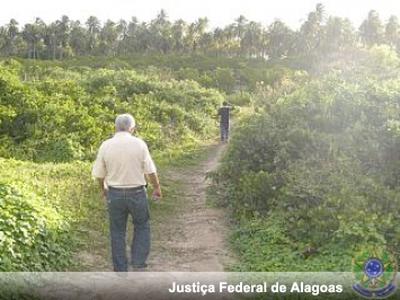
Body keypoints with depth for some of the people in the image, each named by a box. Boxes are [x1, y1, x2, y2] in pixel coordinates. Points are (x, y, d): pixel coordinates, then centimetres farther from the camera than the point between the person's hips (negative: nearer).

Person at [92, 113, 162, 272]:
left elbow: (99, 174, 2)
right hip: (137, 193, -1)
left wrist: (103, 189, 20)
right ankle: (138, 262, 11)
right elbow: (150, 171, -6)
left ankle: (121, 270, 19)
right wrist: (157, 187, 10)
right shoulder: (139, 144, -9)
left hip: (114, 194, 2)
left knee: (117, 232, 13)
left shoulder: (106, 146, -4)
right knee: (142, 226, 19)